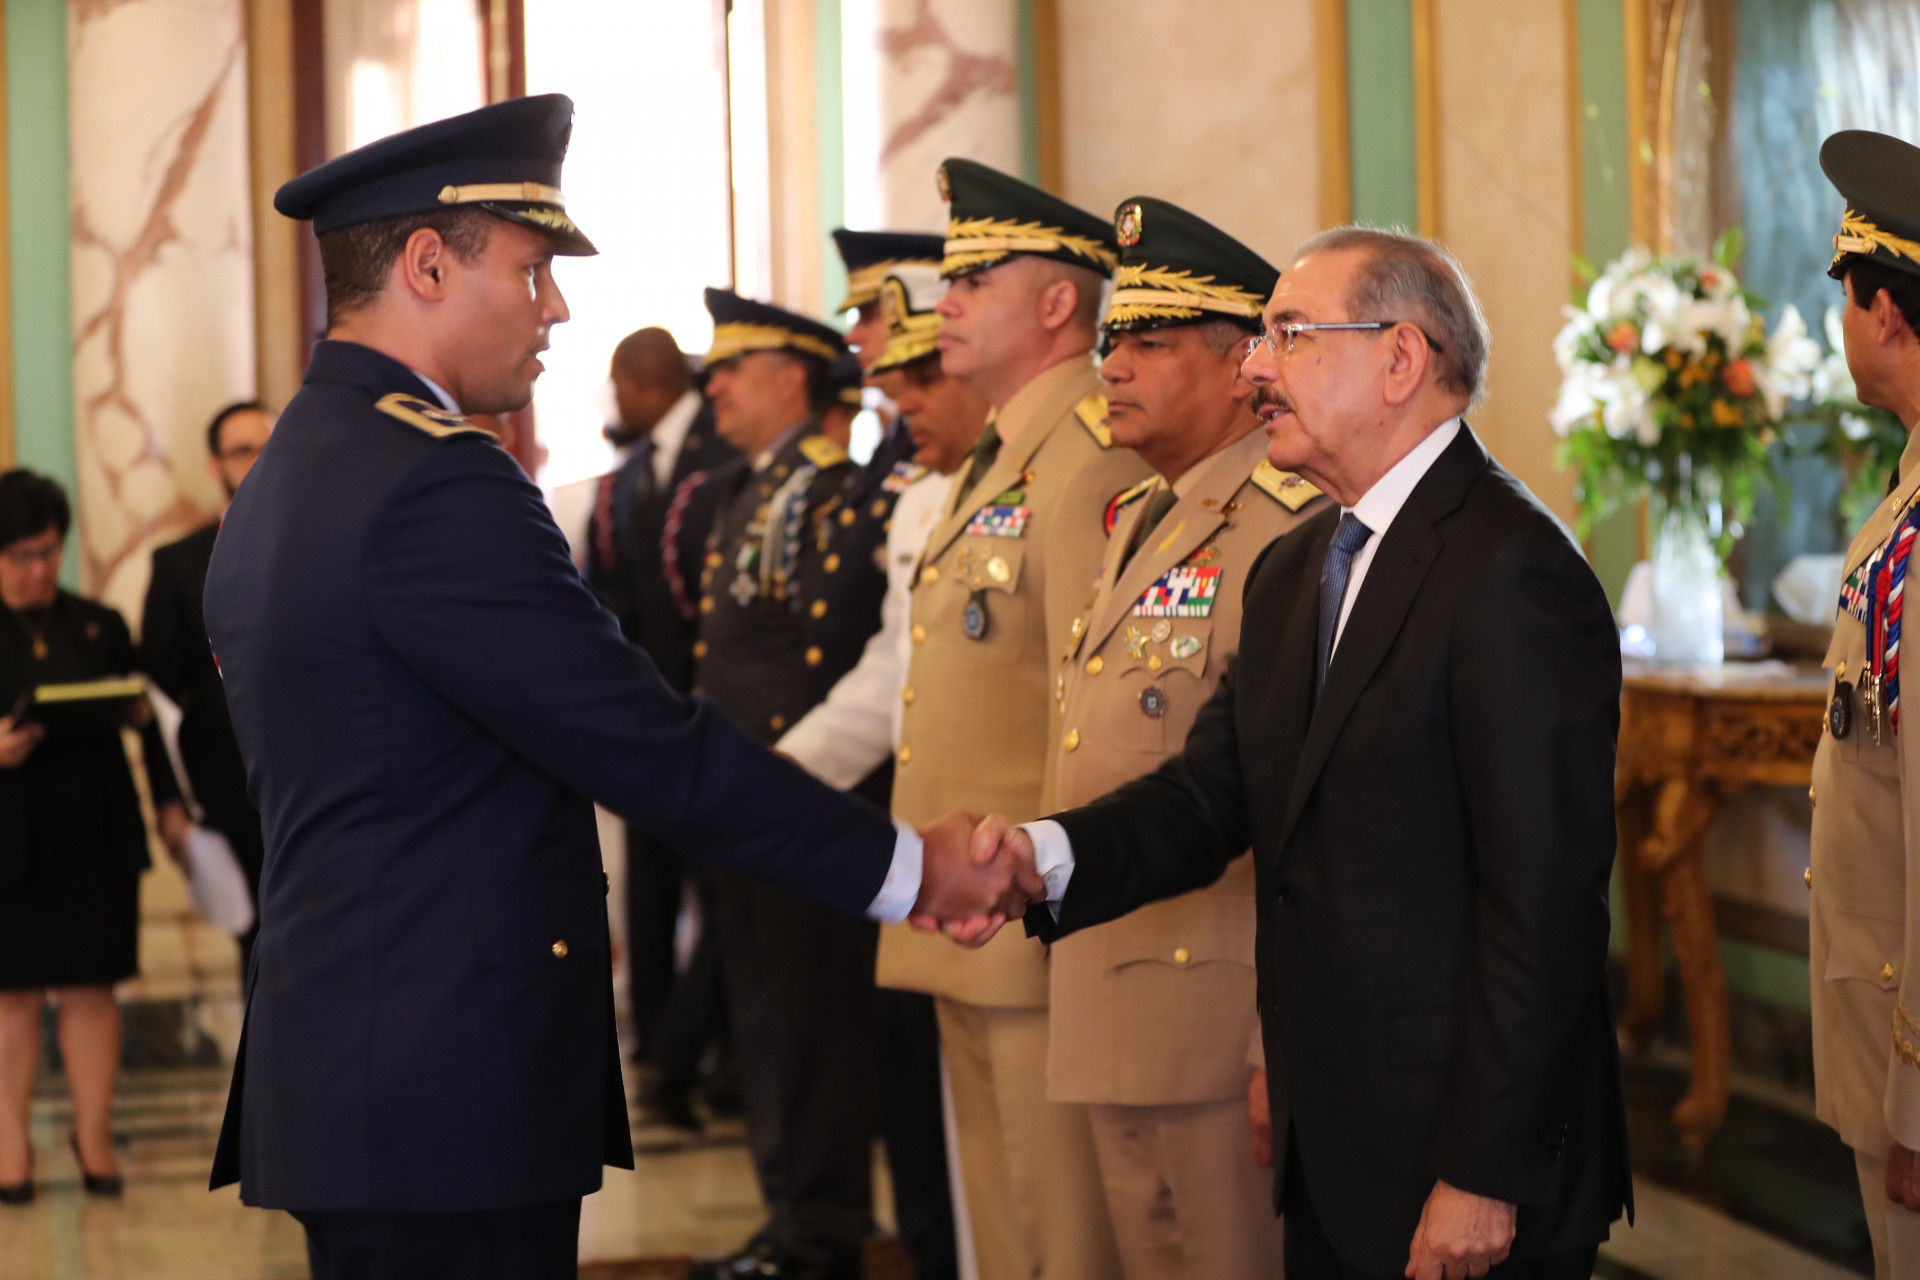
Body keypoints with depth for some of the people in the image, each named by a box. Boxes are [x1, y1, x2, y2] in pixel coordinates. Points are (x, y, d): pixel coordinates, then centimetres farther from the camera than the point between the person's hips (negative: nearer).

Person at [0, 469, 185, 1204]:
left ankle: (94, 1133, 10)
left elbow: (145, 717, 11)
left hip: (97, 835, 2)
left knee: (91, 987, 3)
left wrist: (169, 801, 0)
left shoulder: (100, 628, 10)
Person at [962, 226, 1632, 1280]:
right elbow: (1213, 789, 8)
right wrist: (1049, 855, -12)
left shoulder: (1511, 570, -16)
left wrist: (1483, 1177, -21)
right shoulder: (1292, 572, 15)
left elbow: (1544, 900, -20)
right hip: (1332, 1156, 9)